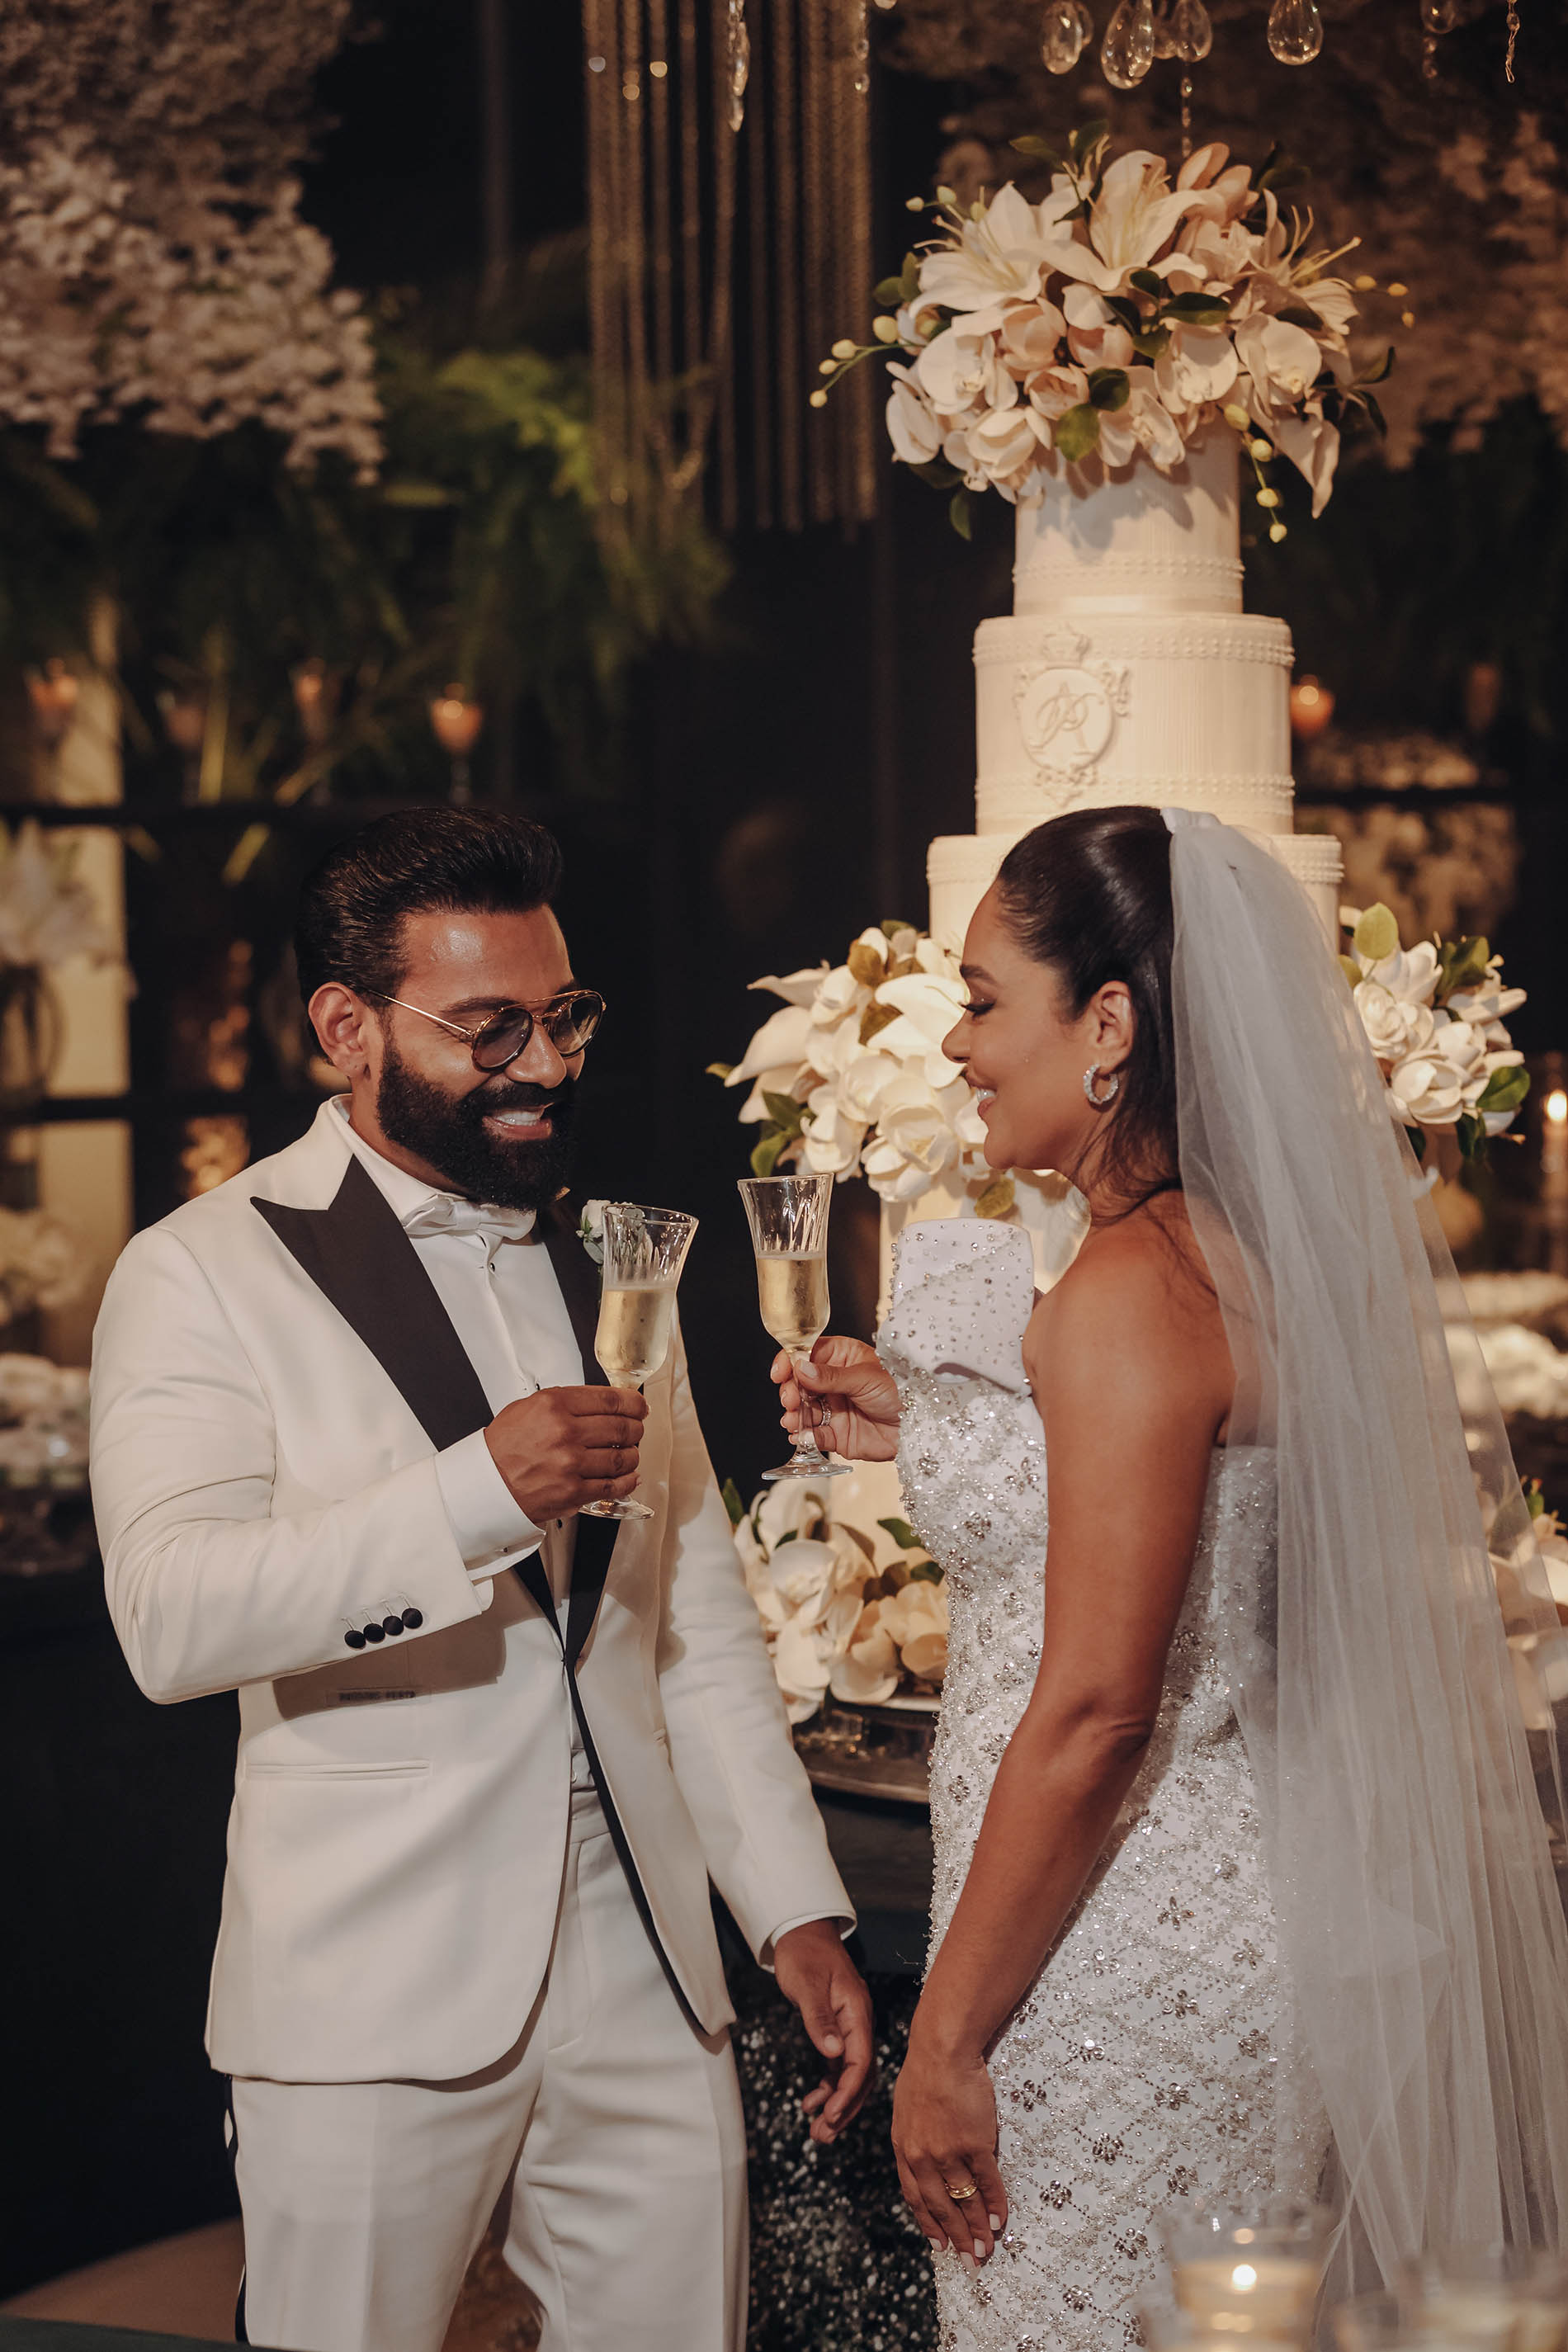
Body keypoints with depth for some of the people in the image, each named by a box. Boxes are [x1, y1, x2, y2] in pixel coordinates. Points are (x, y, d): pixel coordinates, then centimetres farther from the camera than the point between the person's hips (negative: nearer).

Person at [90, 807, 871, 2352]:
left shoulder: (606, 1269, 15)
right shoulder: (205, 1273, -4)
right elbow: (170, 1617, -18)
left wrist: (796, 1908, 10)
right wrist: (478, 1491, -28)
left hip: (646, 1974, 5)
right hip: (374, 1989, -5)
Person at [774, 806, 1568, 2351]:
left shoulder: (1128, 1291, -20)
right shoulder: (1252, 1254, 9)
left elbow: (1094, 1712, -22)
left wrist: (945, 2040, -16)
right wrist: (923, 1436, 17)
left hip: (1126, 1980, -10)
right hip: (1244, 1922, 10)